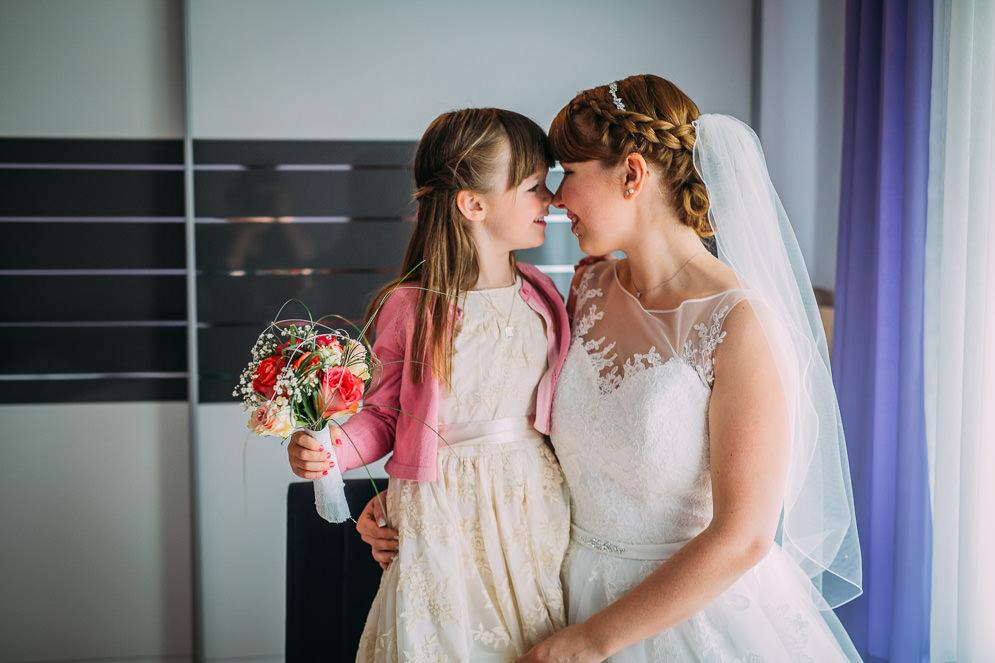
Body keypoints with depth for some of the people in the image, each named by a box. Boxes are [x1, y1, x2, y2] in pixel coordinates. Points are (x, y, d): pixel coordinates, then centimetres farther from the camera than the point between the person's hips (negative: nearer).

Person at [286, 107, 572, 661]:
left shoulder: (542, 299, 3)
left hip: (536, 505, 4)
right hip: (445, 513, -4)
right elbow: (386, 414, -3)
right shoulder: (411, 307, -12)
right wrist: (327, 449, -18)